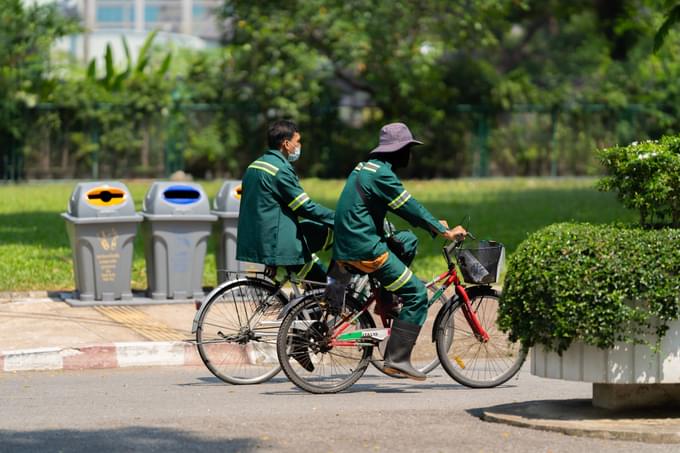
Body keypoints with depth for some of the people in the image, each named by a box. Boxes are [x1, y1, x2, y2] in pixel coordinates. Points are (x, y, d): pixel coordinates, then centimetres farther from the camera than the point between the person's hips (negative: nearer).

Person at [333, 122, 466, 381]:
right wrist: (444, 232, -6)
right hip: (365, 250, -10)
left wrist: (433, 224, 21)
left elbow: (403, 206, 23)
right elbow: (409, 207, -13)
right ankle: (397, 360, -10)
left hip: (346, 245, 10)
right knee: (417, 295, -6)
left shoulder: (365, 168, 17)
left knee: (408, 243, 28)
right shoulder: (381, 173, -14)